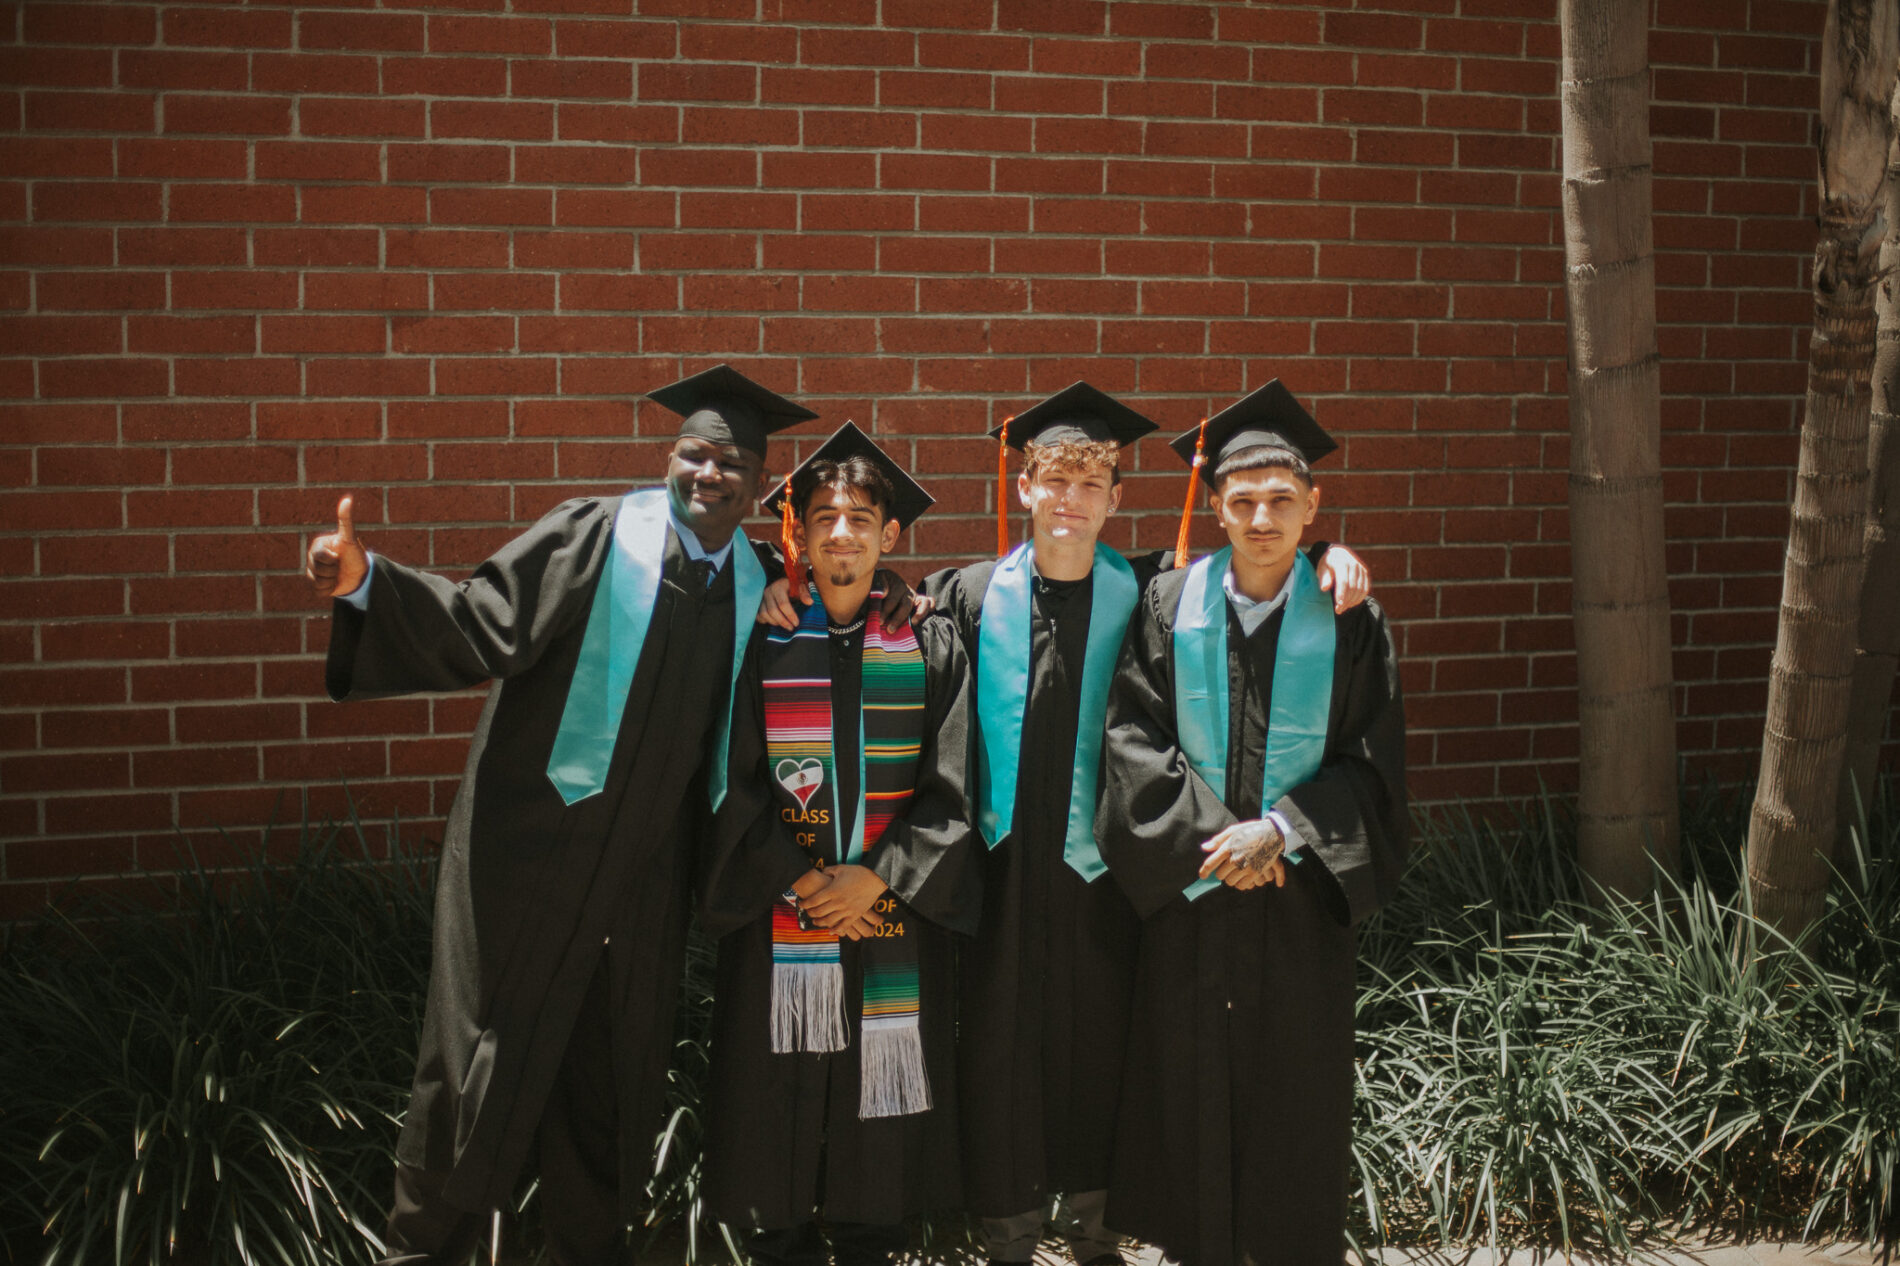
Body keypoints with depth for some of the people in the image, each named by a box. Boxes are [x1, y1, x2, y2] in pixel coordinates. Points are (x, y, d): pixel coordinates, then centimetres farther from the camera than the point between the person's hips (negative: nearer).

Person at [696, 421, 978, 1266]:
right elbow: (736, 786, -1)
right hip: (777, 917, 0)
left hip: (894, 915, 0)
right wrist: (801, 881, -12)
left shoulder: (930, 648, 4)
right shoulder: (762, 643, 3)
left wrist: (876, 876, -12)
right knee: (780, 1107, 3)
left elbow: (949, 792, -1)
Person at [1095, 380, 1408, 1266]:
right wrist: (1211, 836, -13)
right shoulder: (1169, 607, -1)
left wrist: (1278, 831, -15)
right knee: (1191, 1085, 7)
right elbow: (1134, 739, -4)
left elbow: (1371, 763, -3)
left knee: (1297, 1086, 6)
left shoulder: (1347, 618, -2)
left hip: (1301, 888, 0)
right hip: (1189, 888, 1)